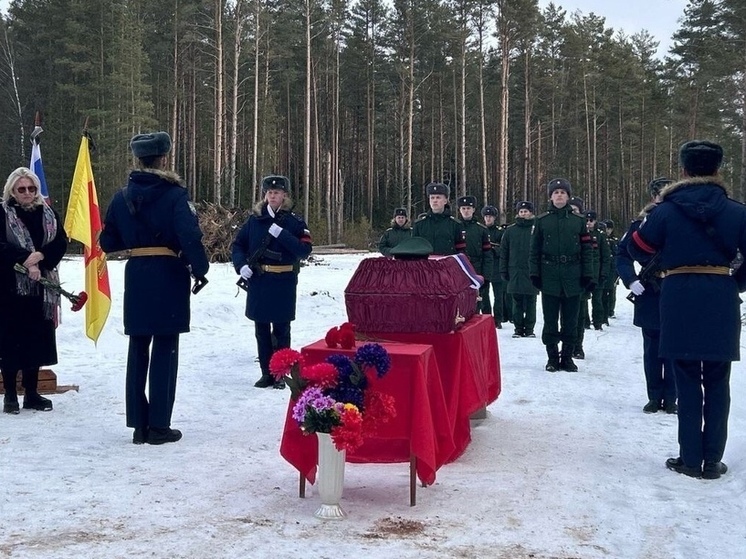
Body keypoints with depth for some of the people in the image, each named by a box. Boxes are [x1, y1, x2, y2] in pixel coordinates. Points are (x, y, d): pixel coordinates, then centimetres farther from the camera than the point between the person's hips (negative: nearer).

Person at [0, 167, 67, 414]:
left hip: (41, 287, 4)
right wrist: (27, 261, -22)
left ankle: (32, 393, 17)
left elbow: (61, 243, 1)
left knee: (37, 339, 7)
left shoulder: (49, 214, 10)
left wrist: (40, 255, -15)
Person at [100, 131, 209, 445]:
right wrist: (200, 269, -9)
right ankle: (159, 426, 5)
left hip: (136, 277, 4)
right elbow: (190, 237, -22)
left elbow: (108, 243, 9)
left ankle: (139, 425, 15)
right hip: (168, 276, -4)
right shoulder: (174, 195, -10)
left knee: (138, 349, 12)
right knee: (165, 350, 2)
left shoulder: (122, 197, 5)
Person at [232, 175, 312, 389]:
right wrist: (241, 265, -8)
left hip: (284, 284, -3)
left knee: (281, 330, 4)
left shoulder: (294, 221, -1)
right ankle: (266, 373, 20)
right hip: (258, 282, 3)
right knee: (261, 329, 9)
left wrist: (281, 234, -20)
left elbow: (305, 250, -11)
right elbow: (238, 245, 10)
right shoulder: (254, 219, 6)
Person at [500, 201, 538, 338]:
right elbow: (503, 253, 8)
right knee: (517, 303, 5)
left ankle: (529, 329, 12)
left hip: (532, 273, -2)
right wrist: (504, 271, 3)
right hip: (515, 272, 2)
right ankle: (518, 328, 13)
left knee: (530, 302, 4)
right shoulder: (510, 231, 7)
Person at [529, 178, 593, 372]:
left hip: (572, 278, 1)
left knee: (570, 321, 6)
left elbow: (586, 250, 5)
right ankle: (552, 357, 12)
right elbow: (534, 250, 4)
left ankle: (567, 357, 16)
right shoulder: (542, 221, 5)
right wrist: (534, 274, -3)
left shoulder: (578, 221, 6)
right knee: (550, 321, 3)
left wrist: (588, 276, -1)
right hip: (549, 278, -1)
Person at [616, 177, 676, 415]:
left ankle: (670, 398, 14)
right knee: (652, 349, 8)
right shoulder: (641, 223, 1)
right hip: (649, 295, 1)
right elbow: (622, 253, 3)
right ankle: (654, 397, 18)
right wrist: (631, 280, -10)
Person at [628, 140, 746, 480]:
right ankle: (713, 461, 11)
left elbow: (638, 248, 6)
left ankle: (690, 459, 7)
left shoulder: (666, 211, -2)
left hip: (679, 299, -1)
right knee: (717, 384, 9)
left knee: (687, 382, 6)